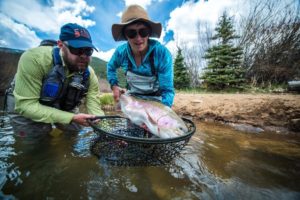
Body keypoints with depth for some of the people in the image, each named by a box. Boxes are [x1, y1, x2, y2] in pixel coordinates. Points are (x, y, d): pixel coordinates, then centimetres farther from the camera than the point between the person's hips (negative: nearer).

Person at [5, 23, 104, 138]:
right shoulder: (34, 58, -34)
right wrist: (72, 118, -42)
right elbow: (26, 105, -33)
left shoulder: (89, 74, -24)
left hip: (63, 108, 3)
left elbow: (95, 109, -22)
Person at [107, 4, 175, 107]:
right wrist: (114, 86, -7)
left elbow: (167, 91, -24)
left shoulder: (162, 53, -25)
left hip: (156, 100, -2)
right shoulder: (121, 52, -15)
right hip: (131, 99, 3)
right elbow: (111, 67, 8)